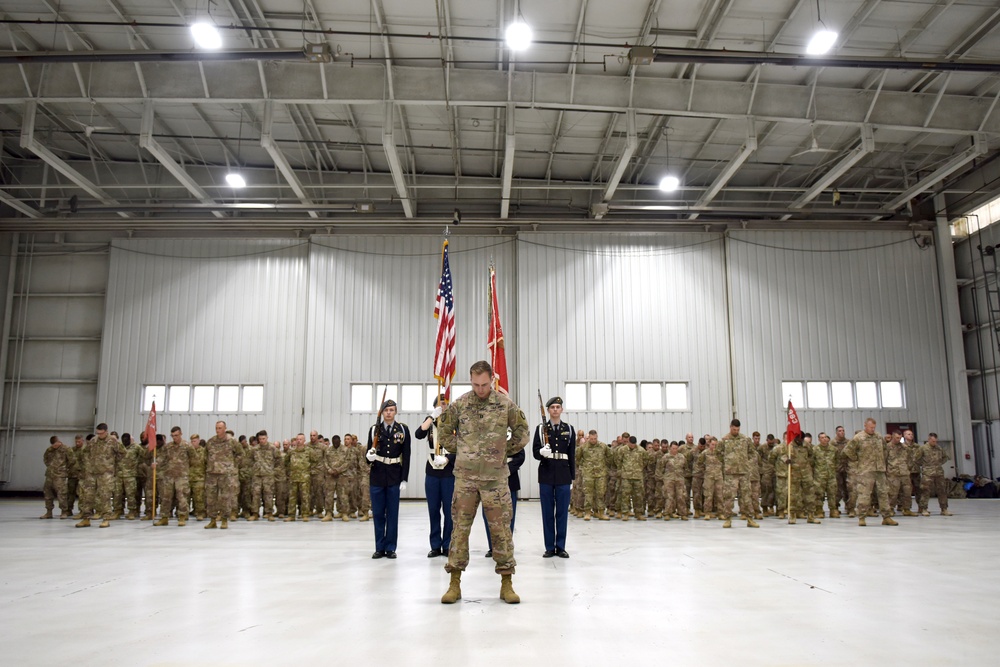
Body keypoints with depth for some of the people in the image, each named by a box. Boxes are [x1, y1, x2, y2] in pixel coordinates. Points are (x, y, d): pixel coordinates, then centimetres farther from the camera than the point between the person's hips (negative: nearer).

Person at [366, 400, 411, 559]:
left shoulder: (403, 429, 1)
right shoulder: (374, 429, 3)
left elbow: (406, 456, 0)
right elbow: (368, 453, 5)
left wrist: (404, 479, -5)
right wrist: (369, 456, -20)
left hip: (394, 477, -1)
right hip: (377, 476, 1)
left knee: (392, 514, 4)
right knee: (378, 513, 6)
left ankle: (390, 548, 13)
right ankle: (379, 548, 15)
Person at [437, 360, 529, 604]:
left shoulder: (506, 405, -2)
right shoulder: (459, 404, 0)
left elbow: (522, 434, 8)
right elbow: (444, 431, 13)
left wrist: (504, 452, 5)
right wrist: (458, 450, 7)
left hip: (496, 477, -1)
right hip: (465, 477, 1)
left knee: (501, 529, 4)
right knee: (460, 527, 4)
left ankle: (506, 584, 15)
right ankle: (455, 583, 14)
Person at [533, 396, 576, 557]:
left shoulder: (569, 429, 8)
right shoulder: (541, 428, 3)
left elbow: (572, 455, 7)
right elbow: (535, 452, -2)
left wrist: (572, 477, 5)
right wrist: (541, 452, -25)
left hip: (563, 476, 1)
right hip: (546, 475, -1)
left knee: (562, 512, 4)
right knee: (547, 513, 3)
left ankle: (561, 547, 12)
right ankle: (549, 547, 11)